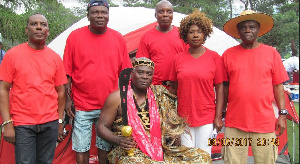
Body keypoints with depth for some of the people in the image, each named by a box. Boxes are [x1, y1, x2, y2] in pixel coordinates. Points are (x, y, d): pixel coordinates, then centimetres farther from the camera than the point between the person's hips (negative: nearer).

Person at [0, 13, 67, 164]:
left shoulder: (55, 58, 6)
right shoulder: (12, 55, -1)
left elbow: (60, 91, 9)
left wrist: (60, 121, 7)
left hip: (50, 124, 2)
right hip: (22, 124, -2)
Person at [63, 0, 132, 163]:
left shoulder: (118, 38, 3)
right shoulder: (75, 36, -2)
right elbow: (67, 72, 0)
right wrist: (67, 99, -4)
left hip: (109, 106, 2)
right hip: (82, 106, -1)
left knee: (105, 146, 13)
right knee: (81, 148, 6)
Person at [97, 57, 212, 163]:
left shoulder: (158, 96, 12)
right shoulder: (118, 97, -1)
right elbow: (102, 127, -1)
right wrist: (118, 140, -20)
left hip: (158, 149, 6)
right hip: (131, 152, -5)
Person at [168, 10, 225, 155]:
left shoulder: (214, 57, -2)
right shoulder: (179, 58, 3)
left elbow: (219, 88, -2)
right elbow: (173, 88, 10)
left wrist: (218, 116, -5)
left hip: (207, 116, -2)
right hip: (184, 116, 2)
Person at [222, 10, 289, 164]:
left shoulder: (271, 53, 6)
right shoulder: (228, 54, 6)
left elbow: (278, 86, 7)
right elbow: (224, 87, 9)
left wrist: (282, 114, 3)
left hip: (265, 122, 0)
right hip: (234, 123, 0)